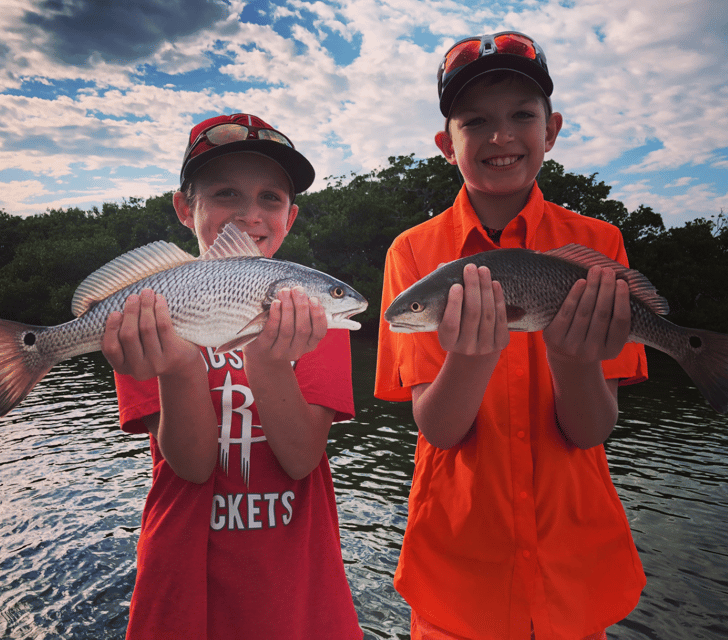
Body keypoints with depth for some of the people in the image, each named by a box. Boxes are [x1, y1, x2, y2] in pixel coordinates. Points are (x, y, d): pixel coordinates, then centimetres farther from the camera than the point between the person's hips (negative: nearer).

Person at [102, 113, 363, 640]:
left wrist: (270, 364, -32)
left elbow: (303, 460, -15)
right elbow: (194, 466, -15)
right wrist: (178, 369, -32)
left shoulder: (312, 310, -6)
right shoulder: (150, 318, -6)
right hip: (188, 577, 0)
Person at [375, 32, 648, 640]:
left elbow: (591, 431, -12)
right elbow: (437, 429, -15)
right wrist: (473, 356, -34)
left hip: (576, 560, 1)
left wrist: (572, 357, -32)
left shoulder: (597, 243, -7)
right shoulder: (413, 251, -9)